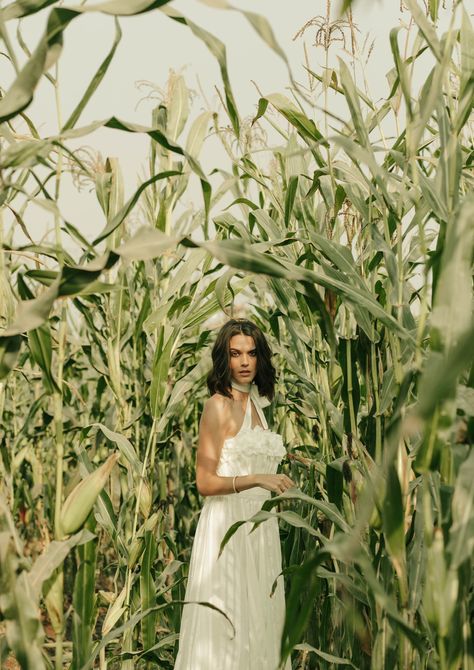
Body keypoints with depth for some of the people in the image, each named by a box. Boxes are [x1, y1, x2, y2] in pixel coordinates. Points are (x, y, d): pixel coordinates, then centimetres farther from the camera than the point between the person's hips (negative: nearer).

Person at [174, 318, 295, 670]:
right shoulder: (219, 405, -11)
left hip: (260, 524, 8)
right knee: (228, 621, -4)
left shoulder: (256, 403, 12)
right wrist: (257, 479, -24)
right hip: (228, 521, -8)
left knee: (260, 619, 11)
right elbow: (205, 481, -16)